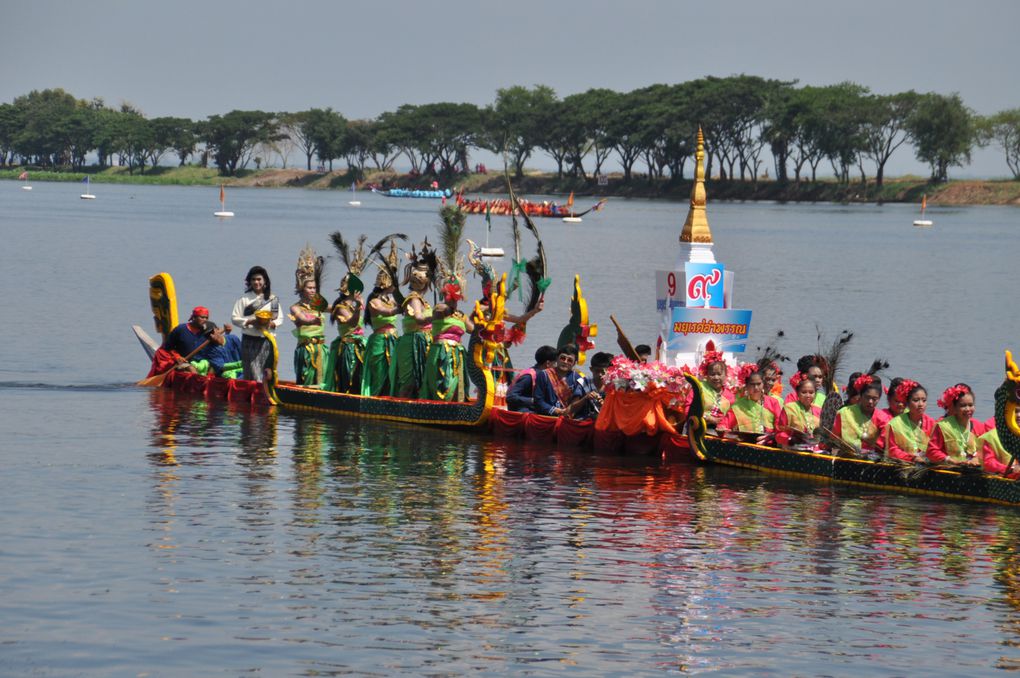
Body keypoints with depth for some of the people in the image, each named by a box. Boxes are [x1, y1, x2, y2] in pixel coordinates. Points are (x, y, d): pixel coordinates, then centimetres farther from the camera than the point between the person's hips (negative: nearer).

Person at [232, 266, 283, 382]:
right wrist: (250, 322, -14)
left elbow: (280, 318, 13)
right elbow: (234, 318, 1)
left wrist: (272, 324, -9)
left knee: (267, 373, 0)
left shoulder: (273, 299, 10)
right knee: (253, 373, -9)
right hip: (250, 341, -2)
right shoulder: (244, 299, 4)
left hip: (267, 340, 2)